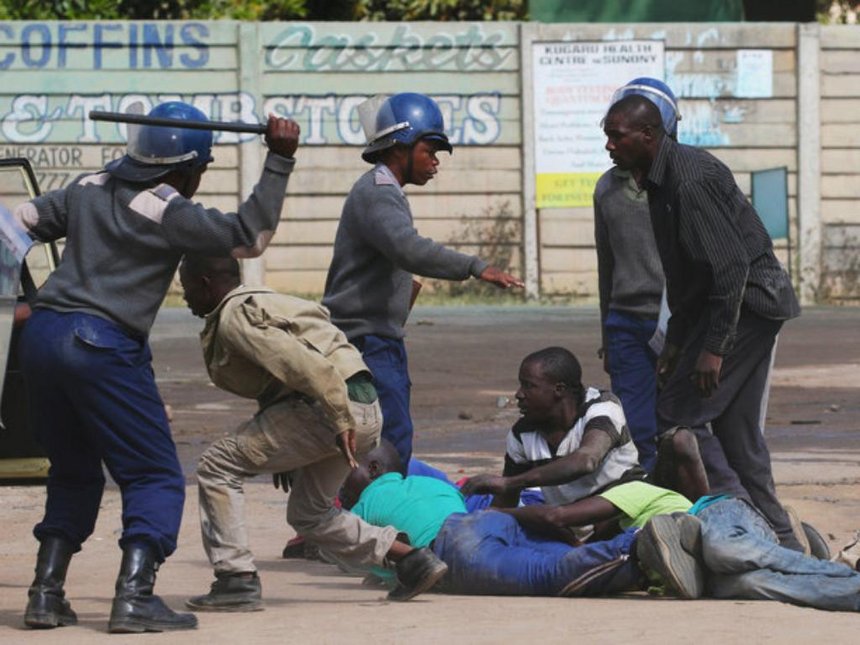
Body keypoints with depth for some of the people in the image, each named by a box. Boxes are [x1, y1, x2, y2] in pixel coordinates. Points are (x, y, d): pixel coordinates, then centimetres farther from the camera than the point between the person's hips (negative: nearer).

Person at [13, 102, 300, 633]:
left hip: (41, 335, 7)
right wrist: (279, 162, -5)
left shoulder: (88, 189, 14)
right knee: (155, 478, 1)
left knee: (74, 473, 21)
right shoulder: (169, 211, -7)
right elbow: (249, 237, -6)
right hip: (104, 348, -7)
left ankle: (47, 593, 14)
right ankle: (134, 597, -15)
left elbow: (20, 223, 17)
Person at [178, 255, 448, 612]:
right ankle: (413, 559, 19)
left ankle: (237, 580, -6)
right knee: (307, 512, 24)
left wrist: (340, 422, -24)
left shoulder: (235, 318, -9)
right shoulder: (254, 303, 23)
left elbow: (302, 364, -22)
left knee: (218, 466, -4)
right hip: (360, 410, 10)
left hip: (333, 407, -10)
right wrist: (288, 453, 27)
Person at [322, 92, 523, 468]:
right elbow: (409, 249, -32)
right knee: (393, 442, -18)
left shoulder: (382, 192, 20)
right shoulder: (377, 194, -15)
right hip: (366, 341, -11)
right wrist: (475, 268, -39)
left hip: (380, 341, 11)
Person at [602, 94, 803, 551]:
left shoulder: (692, 179, -20)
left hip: (745, 303, -10)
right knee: (736, 430, 11)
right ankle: (779, 540, 15)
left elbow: (730, 265, -24)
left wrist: (713, 348, -24)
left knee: (678, 415, -10)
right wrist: (675, 342, 21)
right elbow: (683, 273, 22)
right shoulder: (661, 180, 13)